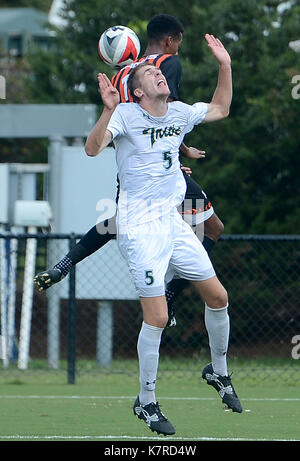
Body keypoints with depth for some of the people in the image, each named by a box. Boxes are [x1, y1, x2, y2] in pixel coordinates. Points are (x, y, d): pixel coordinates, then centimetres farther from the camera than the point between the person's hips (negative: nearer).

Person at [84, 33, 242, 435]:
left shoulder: (180, 113, 7)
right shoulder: (125, 115, -11)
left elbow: (220, 110, 25)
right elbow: (93, 148, -25)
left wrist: (225, 66, 13)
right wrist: (108, 111, -41)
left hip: (173, 222, 7)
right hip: (140, 229, -7)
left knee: (218, 298, 10)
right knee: (157, 317, -12)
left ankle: (218, 372, 34)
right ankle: (146, 403, 2)